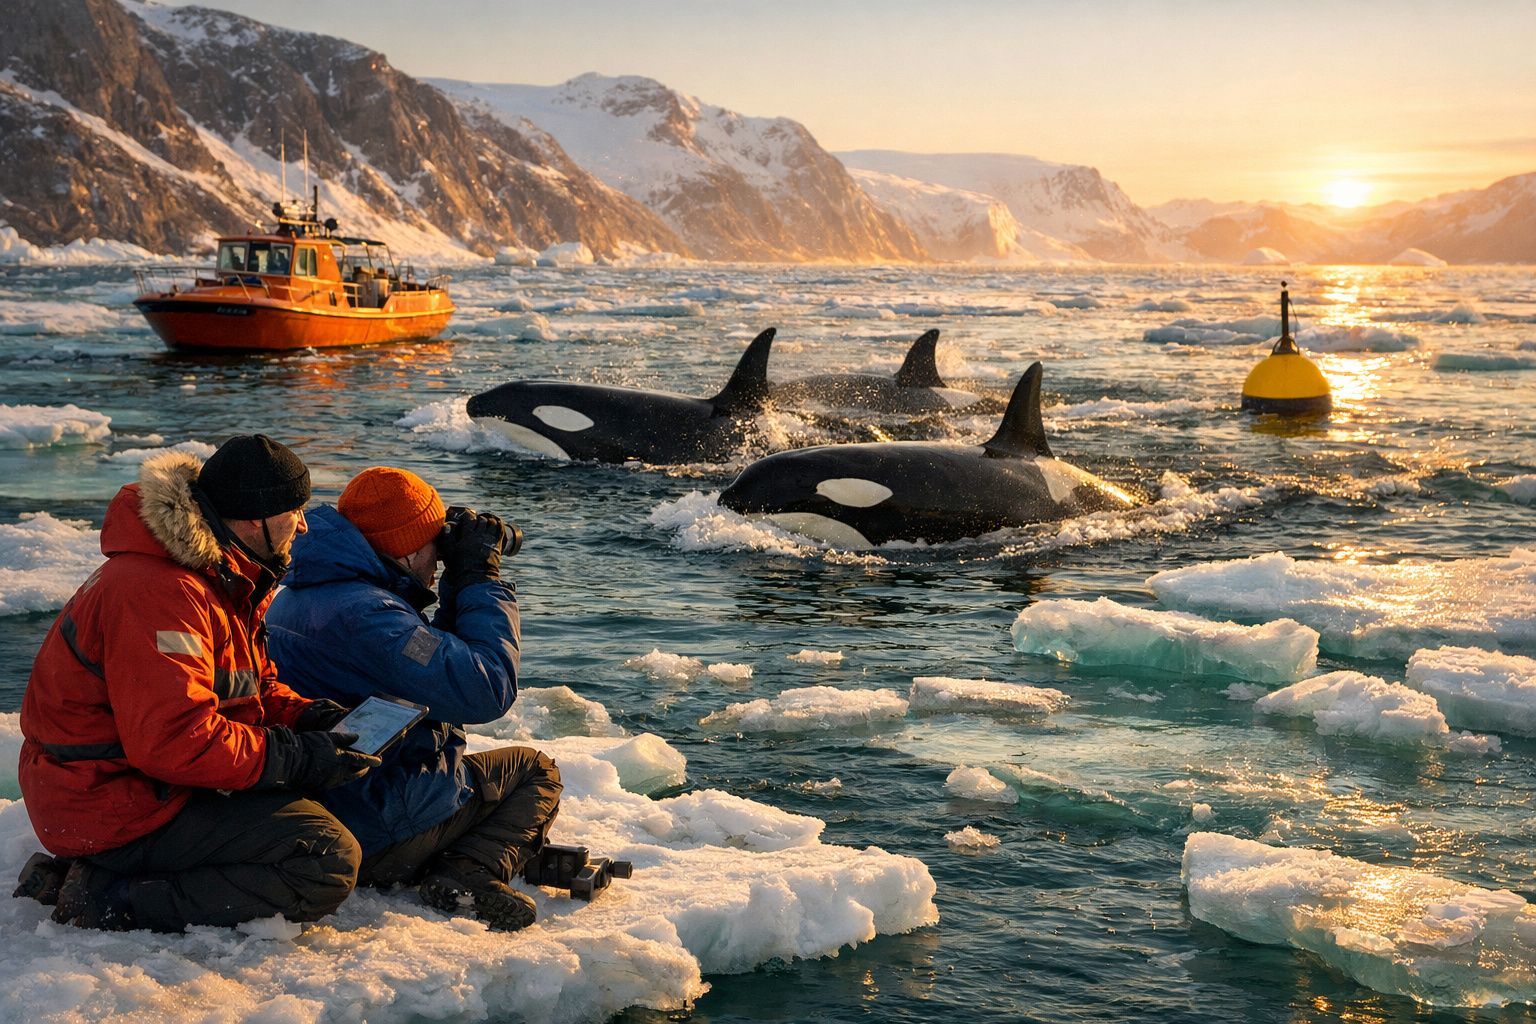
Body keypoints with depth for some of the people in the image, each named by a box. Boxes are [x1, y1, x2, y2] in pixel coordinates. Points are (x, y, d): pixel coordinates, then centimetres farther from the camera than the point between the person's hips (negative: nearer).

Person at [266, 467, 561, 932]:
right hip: (384, 840, -9)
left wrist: (459, 588, 6)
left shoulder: (295, 598, 9)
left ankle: (457, 874, 4)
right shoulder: (363, 614, -25)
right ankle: (469, 874, -12)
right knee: (535, 770, 11)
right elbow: (487, 691, -26)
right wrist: (482, 580, -16)